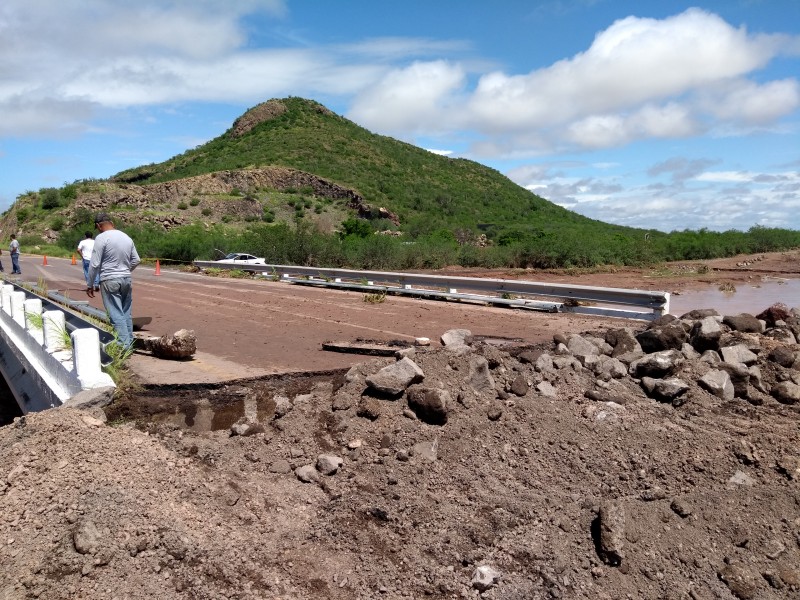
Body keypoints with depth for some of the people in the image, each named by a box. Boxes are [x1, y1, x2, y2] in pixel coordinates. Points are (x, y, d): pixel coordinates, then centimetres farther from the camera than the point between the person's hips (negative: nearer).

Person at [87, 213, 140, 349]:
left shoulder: (101, 238, -11)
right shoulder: (127, 237, 7)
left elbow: (94, 264, -11)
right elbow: (136, 260, 14)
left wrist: (90, 284, -2)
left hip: (109, 281, -6)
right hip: (127, 279, 6)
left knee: (116, 315, -4)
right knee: (126, 313, 13)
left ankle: (124, 345, -6)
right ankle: (130, 343, 17)